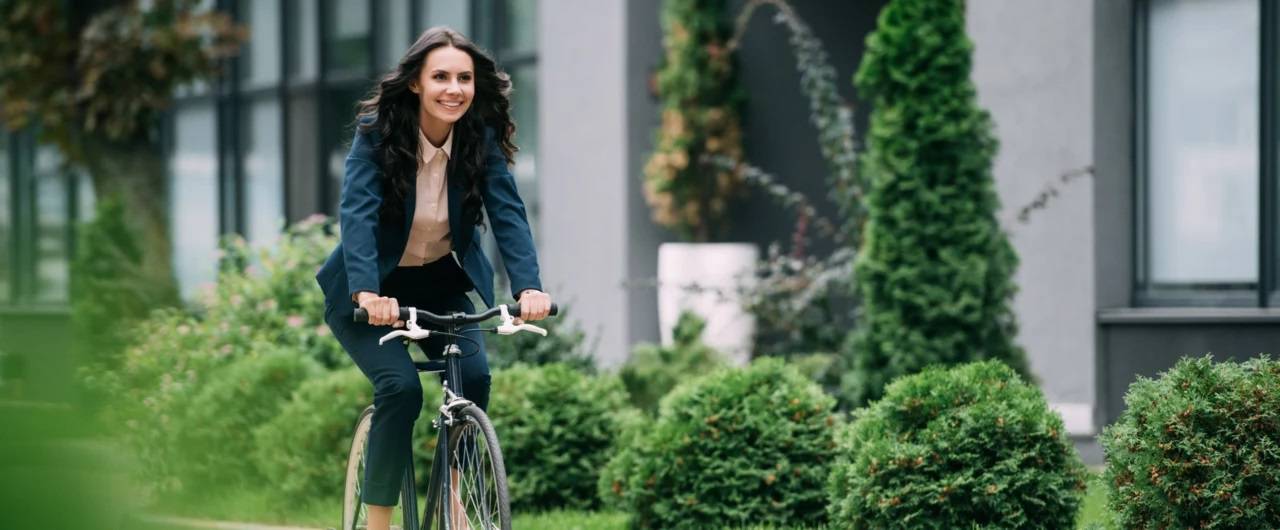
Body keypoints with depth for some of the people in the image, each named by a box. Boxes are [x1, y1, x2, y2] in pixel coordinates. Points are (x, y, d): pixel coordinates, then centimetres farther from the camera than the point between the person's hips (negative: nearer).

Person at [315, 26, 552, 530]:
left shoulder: (482, 139, -13)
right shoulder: (377, 133, -21)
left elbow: (508, 213, -21)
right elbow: (357, 211, -32)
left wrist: (528, 286, -39)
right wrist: (367, 292, -49)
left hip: (439, 283, 3)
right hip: (371, 290, -3)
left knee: (473, 375, -20)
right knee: (401, 385, -24)